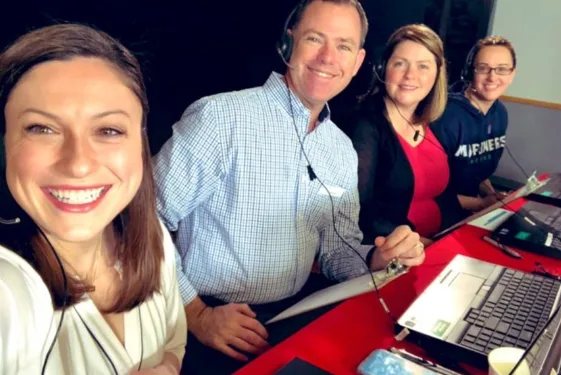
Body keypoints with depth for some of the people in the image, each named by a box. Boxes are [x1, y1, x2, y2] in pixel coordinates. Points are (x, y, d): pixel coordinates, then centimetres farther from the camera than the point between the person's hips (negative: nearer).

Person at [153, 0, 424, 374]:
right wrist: (196, 314, -17)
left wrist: (379, 258, -9)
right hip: (216, 333, -5)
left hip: (293, 318, 6)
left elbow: (337, 248, 11)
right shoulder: (220, 117, -16)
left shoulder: (344, 151, 6)